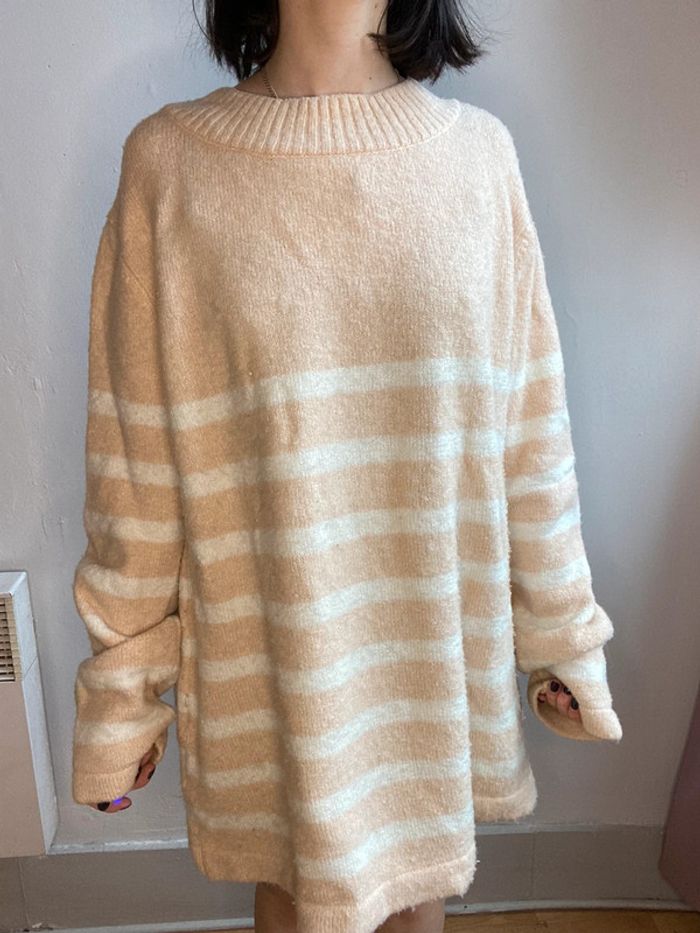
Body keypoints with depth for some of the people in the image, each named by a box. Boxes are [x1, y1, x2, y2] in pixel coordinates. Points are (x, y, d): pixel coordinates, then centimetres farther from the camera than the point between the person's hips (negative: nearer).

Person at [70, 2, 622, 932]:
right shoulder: (169, 162, -8)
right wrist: (123, 683, 1)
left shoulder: (479, 150, -2)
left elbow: (532, 432, 1)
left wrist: (566, 631, 7)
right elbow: (136, 464, -5)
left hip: (446, 632, 2)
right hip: (271, 644, -1)